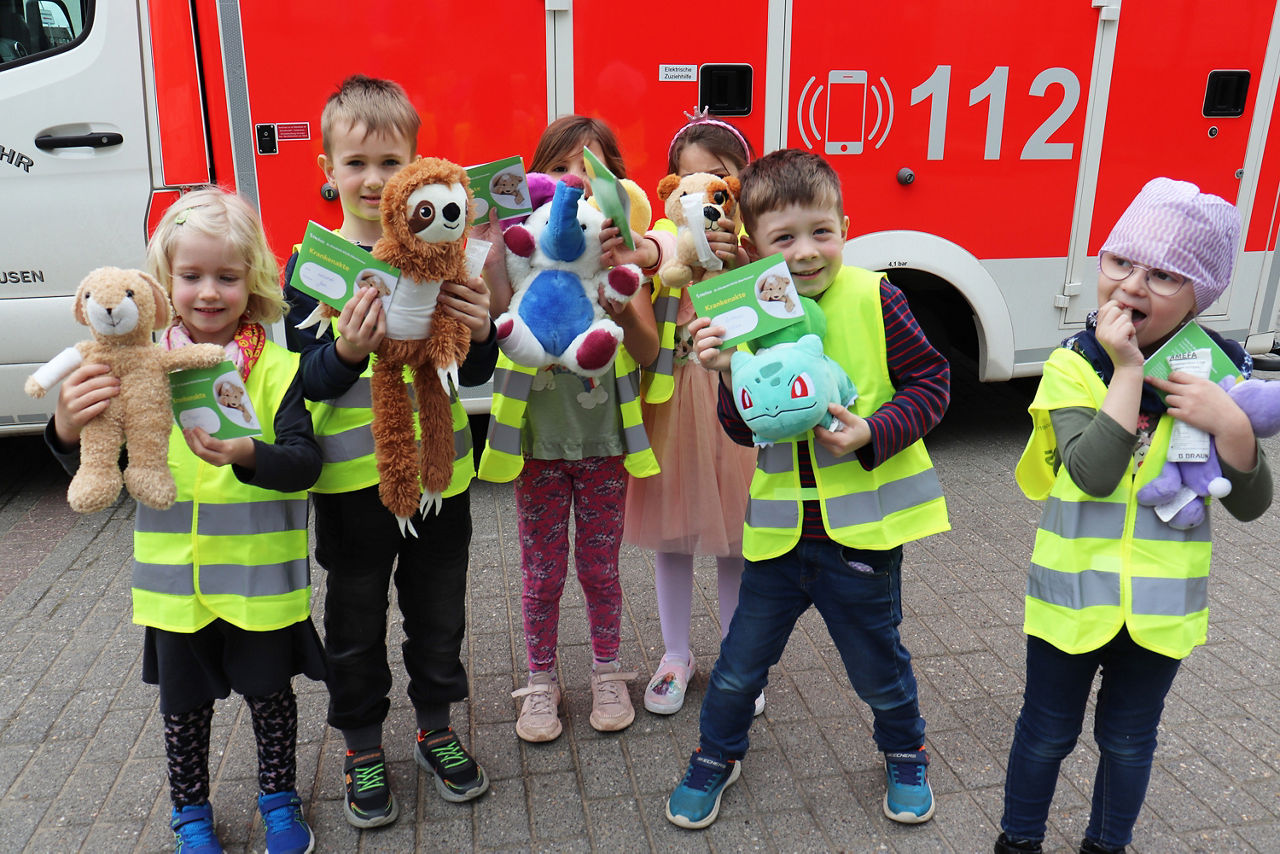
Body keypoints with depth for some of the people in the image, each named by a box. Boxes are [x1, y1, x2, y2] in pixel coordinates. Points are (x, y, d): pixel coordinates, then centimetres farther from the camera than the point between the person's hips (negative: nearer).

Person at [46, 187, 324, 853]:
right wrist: (68, 429, -24)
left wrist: (246, 455, -36)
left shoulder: (276, 367, -9)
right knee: (184, 704, 18)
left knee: (269, 694, 15)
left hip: (260, 579, -2)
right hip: (175, 580, 2)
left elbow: (305, 462, -17)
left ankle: (280, 798, 38)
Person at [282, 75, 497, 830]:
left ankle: (437, 729, 41)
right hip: (352, 481, -1)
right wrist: (347, 352, -28)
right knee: (357, 627, 15)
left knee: (438, 615, 18)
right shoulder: (310, 264, -6)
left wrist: (481, 332, -22)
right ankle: (364, 748, 36)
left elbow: (473, 375, 0)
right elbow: (302, 383, -8)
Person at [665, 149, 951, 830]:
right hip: (781, 529, 2)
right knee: (741, 660, 13)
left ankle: (905, 755, 48)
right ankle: (716, 756, 41)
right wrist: (727, 375, -21)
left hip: (863, 525, -2)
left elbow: (930, 382, -5)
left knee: (877, 663, 18)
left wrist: (874, 432, -20)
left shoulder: (875, 300, -11)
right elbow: (747, 430, -3)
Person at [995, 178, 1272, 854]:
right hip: (1074, 595, -2)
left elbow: (1249, 504, -5)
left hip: (1161, 604, 2)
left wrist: (1229, 424, -23)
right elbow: (1093, 473, -27)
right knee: (1047, 733, 15)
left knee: (1128, 740, 20)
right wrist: (1127, 369, -27)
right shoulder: (1073, 366, -12)